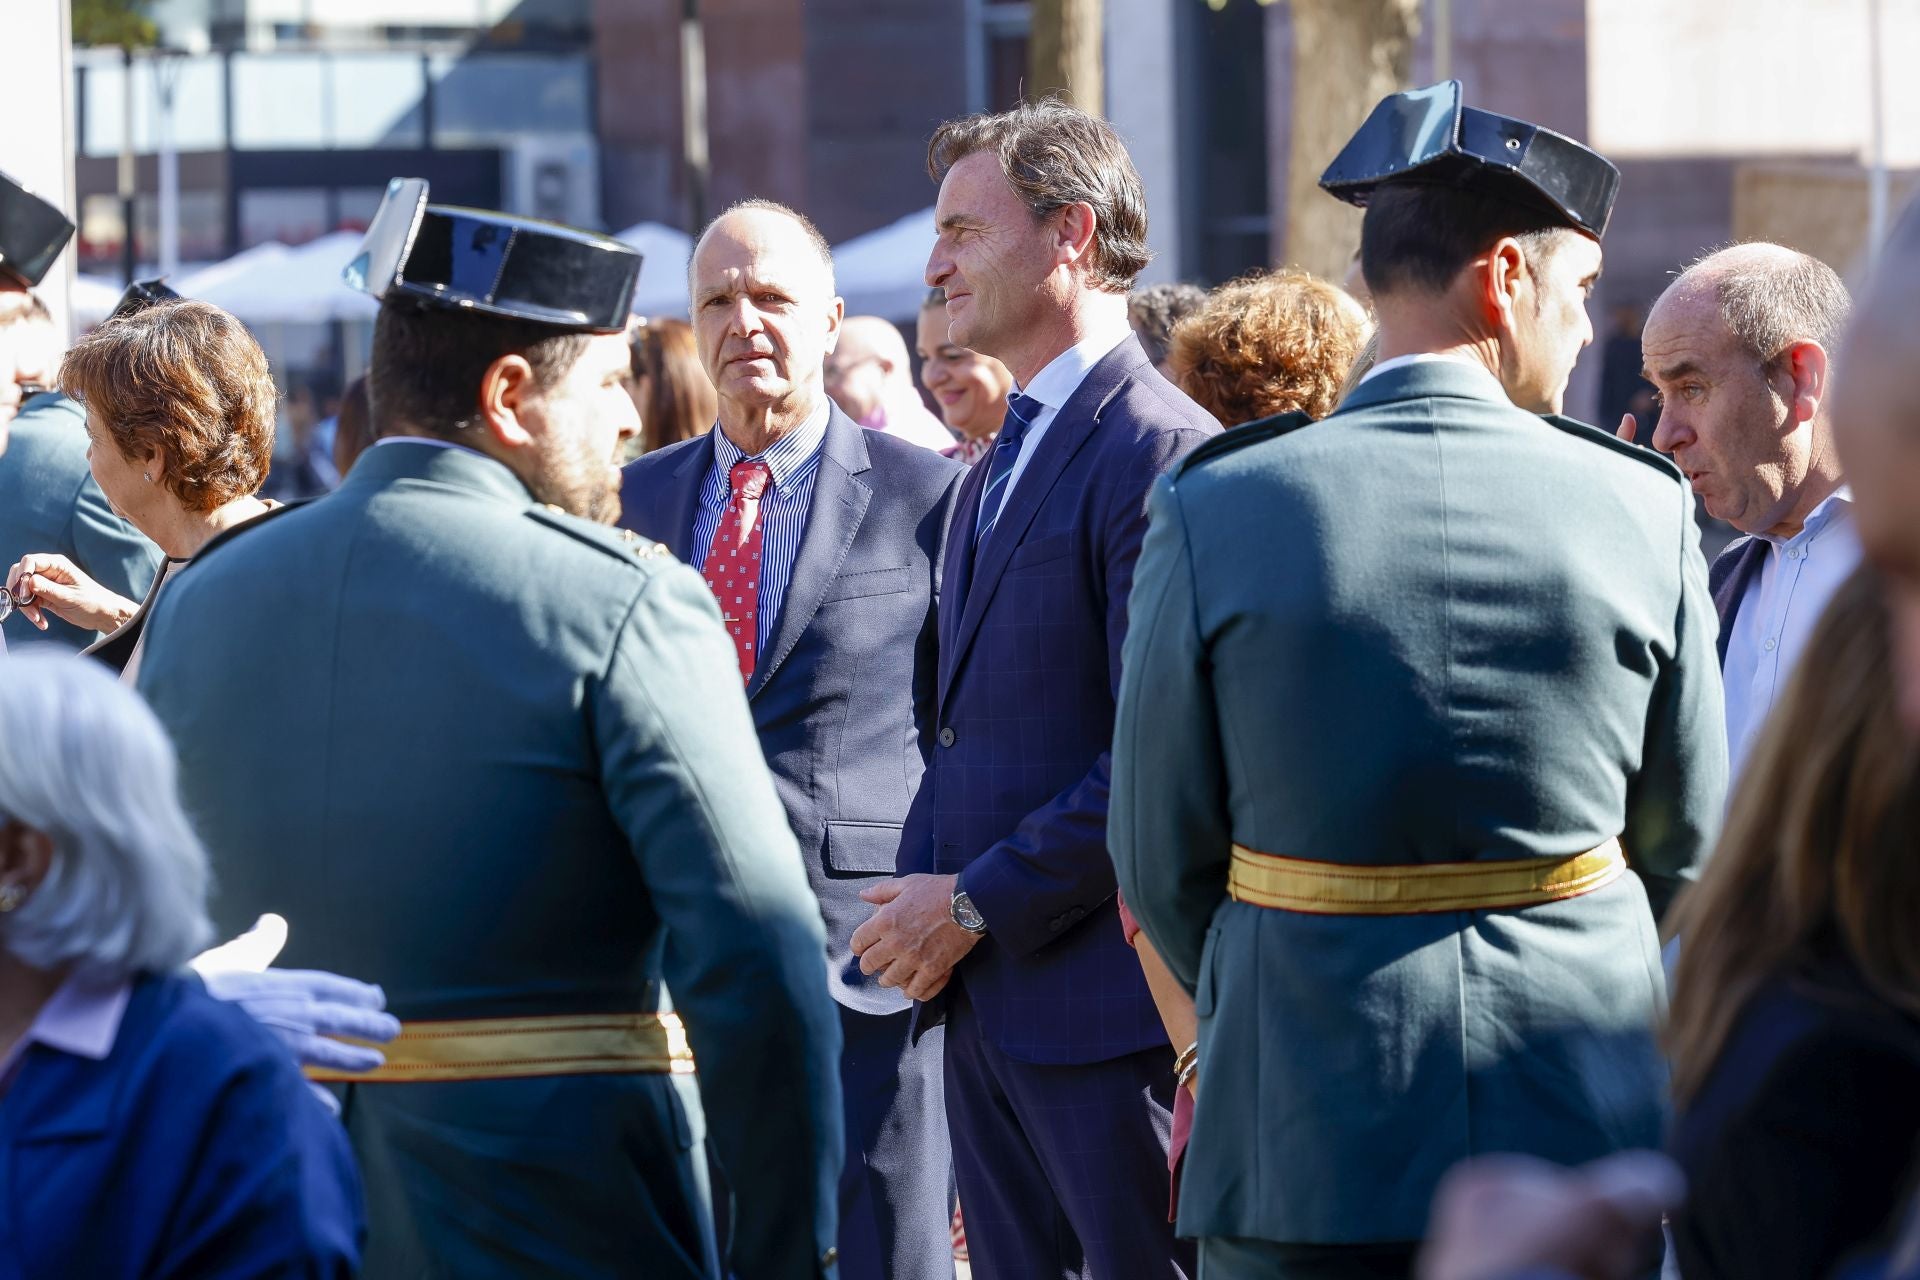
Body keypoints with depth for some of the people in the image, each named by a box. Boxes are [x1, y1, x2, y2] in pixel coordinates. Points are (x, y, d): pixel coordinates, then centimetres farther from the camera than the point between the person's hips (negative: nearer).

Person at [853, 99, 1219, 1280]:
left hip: (1106, 999, -9)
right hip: (985, 998, 9)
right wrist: (921, 890, 6)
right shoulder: (998, 470, 19)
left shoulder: (1163, 454, -13)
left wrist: (978, 904, -15)